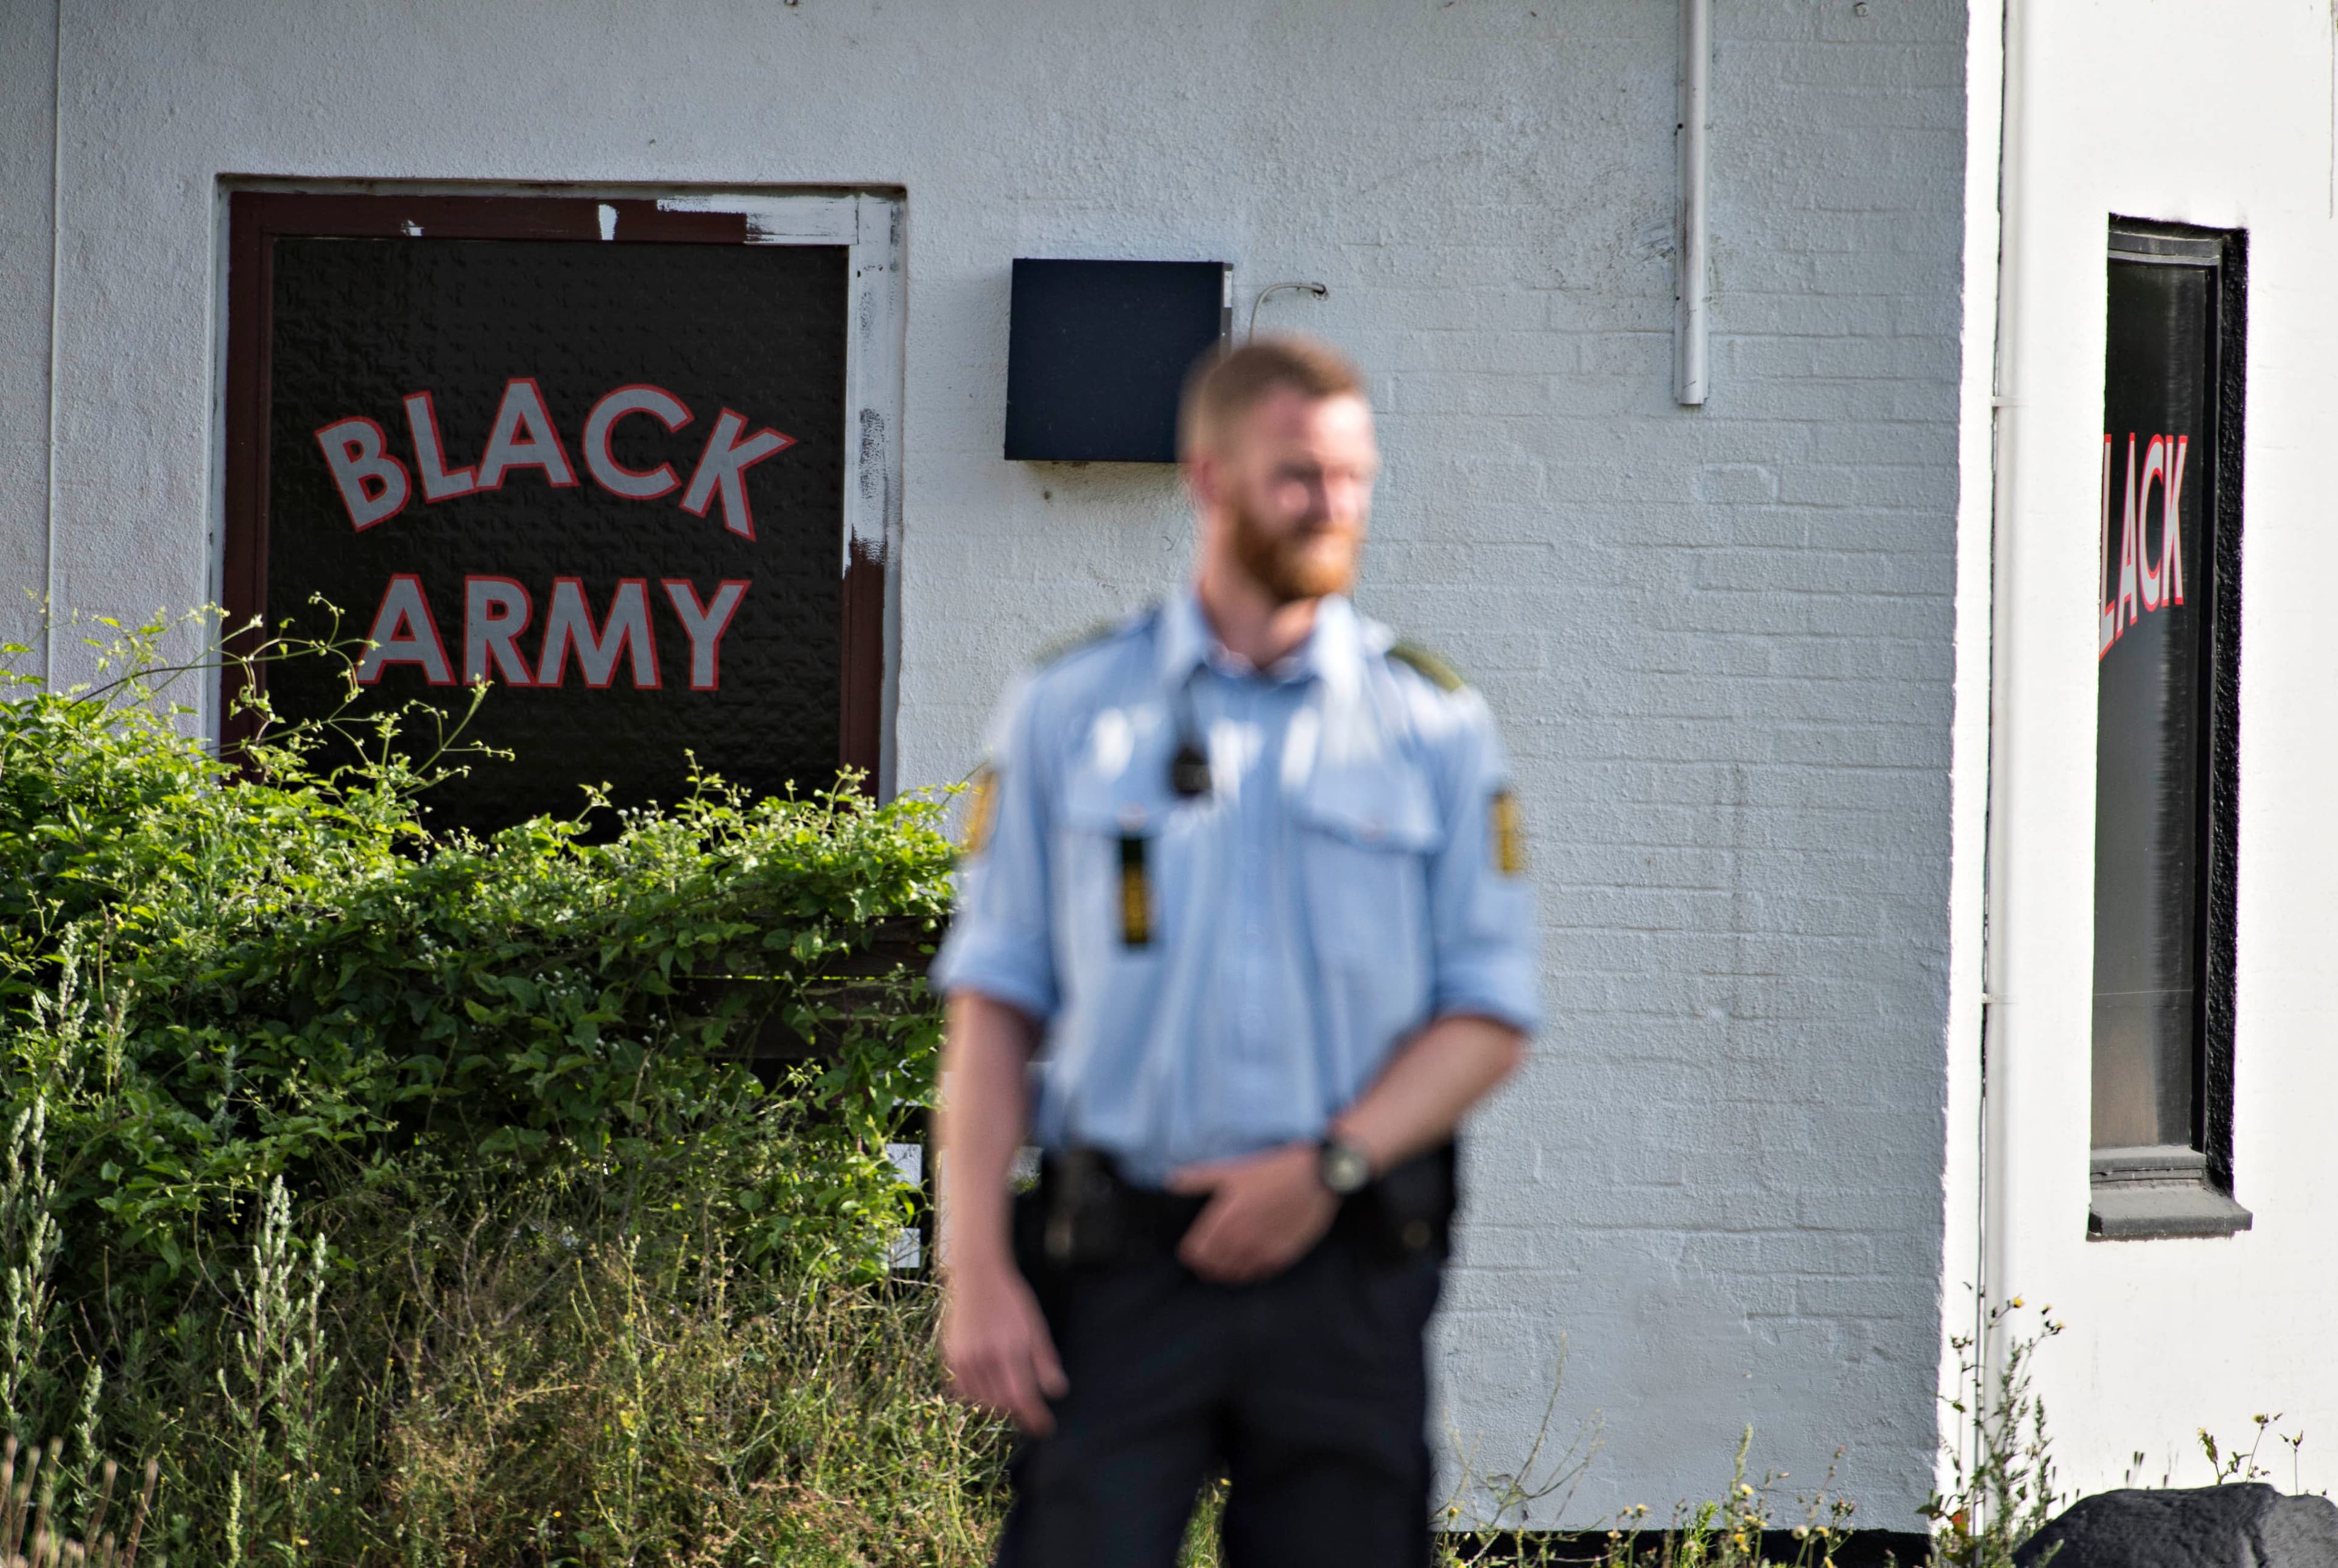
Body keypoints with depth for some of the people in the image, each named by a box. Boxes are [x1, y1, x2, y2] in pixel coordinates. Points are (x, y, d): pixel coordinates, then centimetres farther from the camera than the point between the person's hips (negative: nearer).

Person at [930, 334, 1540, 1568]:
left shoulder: (1435, 726, 8)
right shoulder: (1068, 713, 7)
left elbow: (1489, 1014, 6)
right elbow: (995, 1003, 5)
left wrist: (1328, 1164, -9)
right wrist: (975, 1268, -5)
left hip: (1345, 1273, 1)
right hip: (1123, 1268, -1)